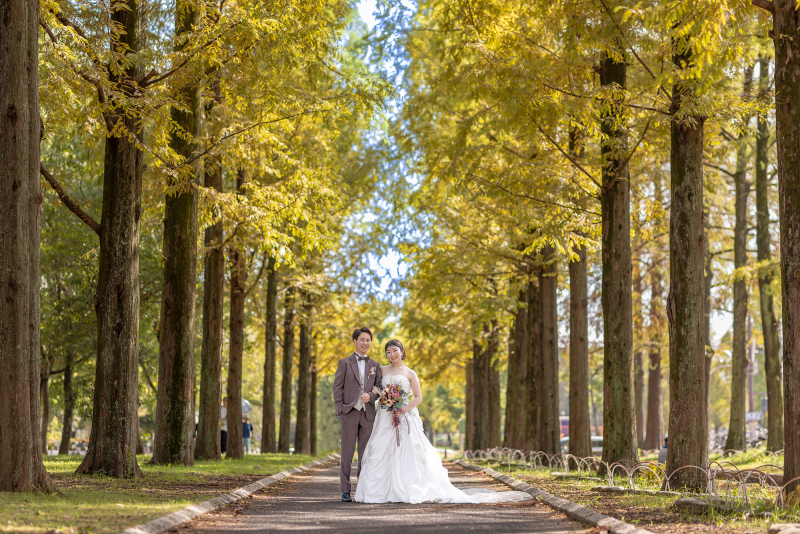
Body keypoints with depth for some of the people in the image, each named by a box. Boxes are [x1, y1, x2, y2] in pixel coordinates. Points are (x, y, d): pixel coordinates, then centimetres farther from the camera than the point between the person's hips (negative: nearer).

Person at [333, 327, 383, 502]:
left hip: (368, 413, 3)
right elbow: (337, 387, 2)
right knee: (347, 452, -2)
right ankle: (345, 491, 1)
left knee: (365, 453, 4)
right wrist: (340, 408, -7)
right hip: (350, 412, -3)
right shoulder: (344, 363, 7)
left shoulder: (375, 365, 15)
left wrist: (371, 396, -9)